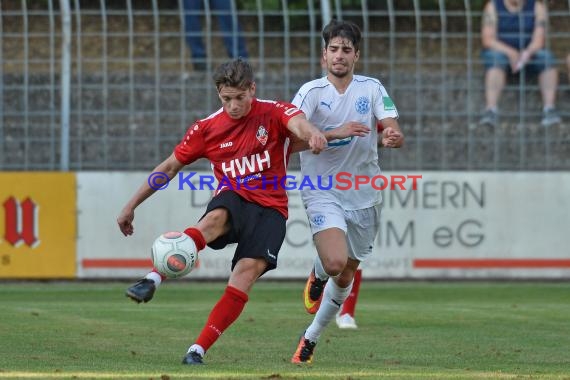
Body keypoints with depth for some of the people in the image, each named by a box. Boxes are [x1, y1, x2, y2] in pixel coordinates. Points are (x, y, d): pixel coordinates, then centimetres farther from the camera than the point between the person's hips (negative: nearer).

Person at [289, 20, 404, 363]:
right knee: (335, 262, -25)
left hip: (363, 195, 3)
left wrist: (394, 137, -33)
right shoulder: (312, 92, -6)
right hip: (323, 193, -3)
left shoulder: (372, 89, 1)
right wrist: (337, 133, -34)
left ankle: (311, 337, 32)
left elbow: (394, 131, -8)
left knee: (346, 277, 11)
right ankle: (317, 277, 12)